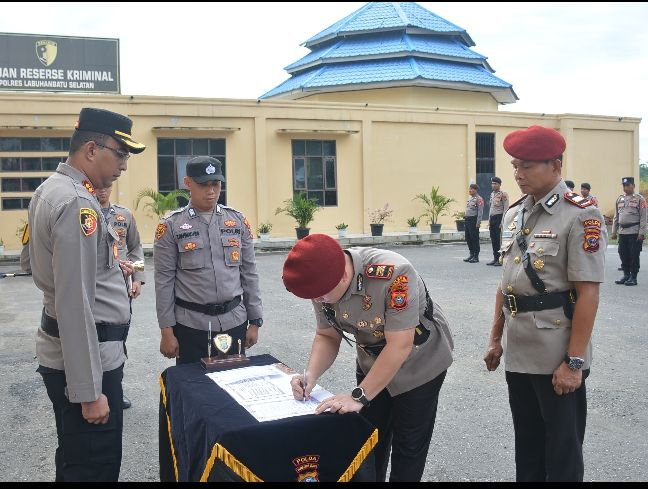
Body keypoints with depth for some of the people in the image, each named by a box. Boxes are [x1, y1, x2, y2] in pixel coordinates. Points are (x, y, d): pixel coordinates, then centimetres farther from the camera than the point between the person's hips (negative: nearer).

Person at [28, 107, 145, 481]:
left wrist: (108, 266, 11)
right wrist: (89, 391, -23)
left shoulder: (52, 188, 9)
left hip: (59, 351, 10)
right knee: (95, 468, 3)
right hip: (85, 357, -10)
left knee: (74, 459, 24)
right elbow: (75, 305, -26)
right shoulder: (77, 203, -22)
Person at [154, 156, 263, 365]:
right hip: (191, 325, -2)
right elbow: (164, 281, -3)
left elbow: (249, 274, 8)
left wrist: (254, 321, 6)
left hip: (234, 322, 3)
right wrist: (166, 331, -5)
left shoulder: (238, 220, 5)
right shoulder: (171, 226, -3)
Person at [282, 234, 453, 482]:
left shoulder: (393, 274, -38)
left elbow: (400, 345, -34)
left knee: (409, 445, 7)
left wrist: (359, 396, -32)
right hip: (372, 364, 5)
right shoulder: (322, 282, -18)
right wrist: (311, 375, -22)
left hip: (419, 364, -5)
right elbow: (327, 336, -5)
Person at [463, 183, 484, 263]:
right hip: (467, 219, 9)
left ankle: (476, 257, 2)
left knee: (475, 238, -4)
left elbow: (480, 212, -14)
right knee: (468, 238, 11)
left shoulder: (479, 199, -10)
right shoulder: (469, 198, 17)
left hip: (474, 220, -9)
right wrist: (466, 219, 17)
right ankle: (472, 255, 22)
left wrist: (478, 222, -19)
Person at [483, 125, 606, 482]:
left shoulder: (580, 215, -13)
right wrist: (496, 339, 14)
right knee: (526, 442, 19)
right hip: (517, 353, 6)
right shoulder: (514, 213, 8)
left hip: (557, 358, -6)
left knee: (562, 448, 9)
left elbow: (588, 294, -17)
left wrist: (574, 362, -18)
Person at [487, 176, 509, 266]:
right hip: (492, 218, 8)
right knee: (493, 239, 10)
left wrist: (502, 222, -18)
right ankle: (495, 259, 17)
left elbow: (506, 209, -14)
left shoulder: (503, 195, -10)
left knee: (500, 239, -6)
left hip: (499, 218, -8)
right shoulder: (492, 194, 15)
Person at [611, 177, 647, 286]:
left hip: (634, 232, -5)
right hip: (622, 232, 5)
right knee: (623, 254, 8)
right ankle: (626, 275, 20)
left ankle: (633, 277, 7)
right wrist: (614, 232, 12)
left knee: (634, 255, -1)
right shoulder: (619, 199, 12)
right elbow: (616, 217, 16)